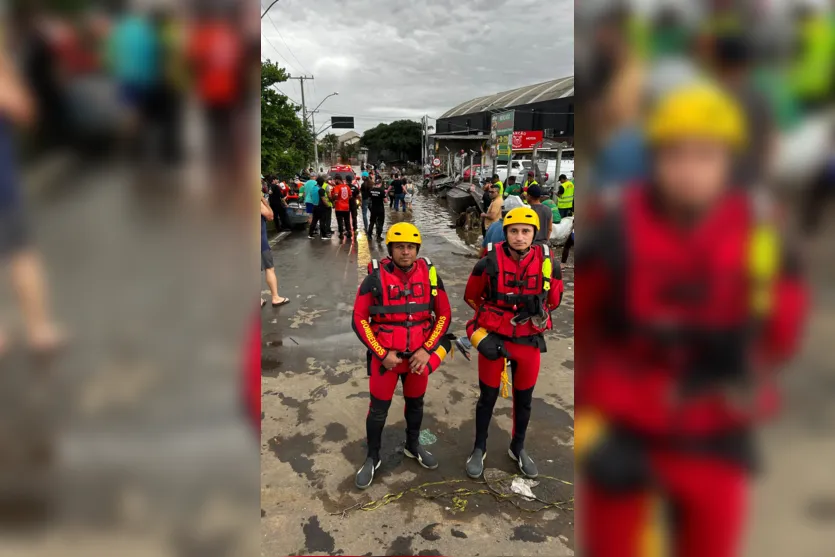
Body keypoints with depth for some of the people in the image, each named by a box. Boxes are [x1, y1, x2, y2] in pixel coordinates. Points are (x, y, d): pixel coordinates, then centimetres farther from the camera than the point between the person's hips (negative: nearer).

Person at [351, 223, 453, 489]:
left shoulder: (429, 274, -6)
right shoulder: (376, 276, -13)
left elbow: (444, 314, 1)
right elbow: (359, 319, -9)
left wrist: (427, 350, -8)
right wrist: (382, 354, -13)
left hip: (419, 355, 3)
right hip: (385, 355, -2)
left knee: (415, 403, 21)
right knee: (379, 409, 9)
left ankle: (413, 446, 44)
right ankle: (372, 457, 29)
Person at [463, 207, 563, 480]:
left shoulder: (547, 263, -10)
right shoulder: (489, 262, -14)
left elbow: (554, 298, 9)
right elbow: (472, 296, 3)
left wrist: (538, 312, -4)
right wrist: (494, 316, 3)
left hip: (529, 341, 2)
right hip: (493, 338, -2)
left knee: (524, 399, 18)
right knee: (488, 397, 12)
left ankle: (518, 448, 40)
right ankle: (479, 449, 32)